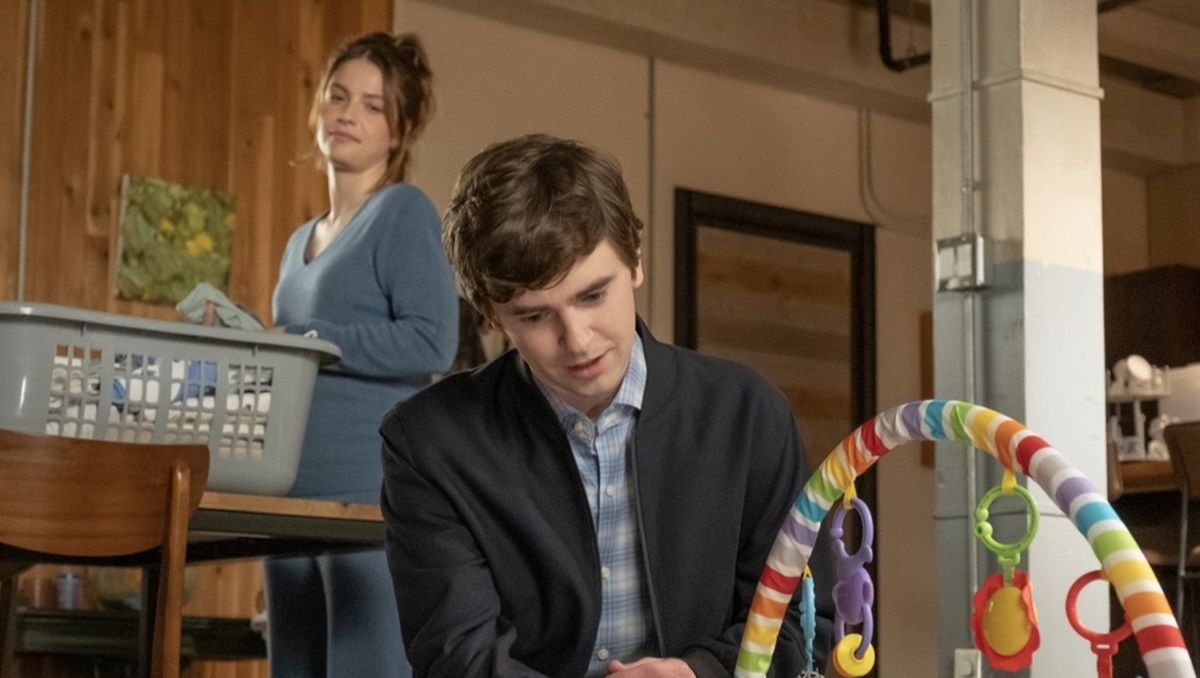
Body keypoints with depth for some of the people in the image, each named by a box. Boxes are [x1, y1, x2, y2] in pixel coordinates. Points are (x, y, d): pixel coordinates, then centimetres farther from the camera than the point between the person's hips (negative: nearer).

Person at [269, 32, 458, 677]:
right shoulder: (302, 241, 21)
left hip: (377, 491, -8)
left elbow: (432, 343, -15)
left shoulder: (404, 211, -2)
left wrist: (299, 342, -14)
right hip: (297, 493, 8)